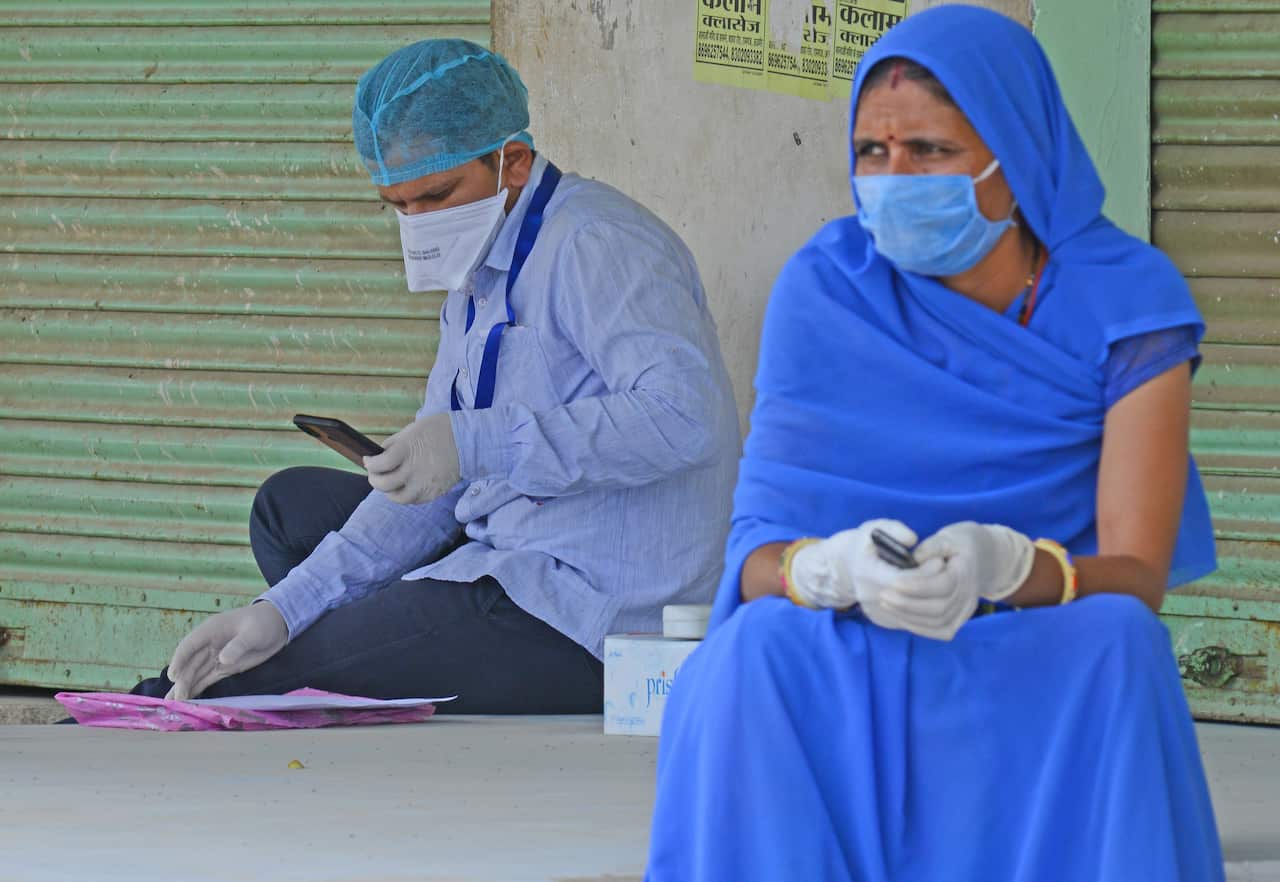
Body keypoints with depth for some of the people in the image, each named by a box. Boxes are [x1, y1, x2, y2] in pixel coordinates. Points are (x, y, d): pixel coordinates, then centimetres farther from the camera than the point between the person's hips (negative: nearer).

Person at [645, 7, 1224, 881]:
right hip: (852, 675, 1)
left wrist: (1005, 566, -34)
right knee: (760, 647, -32)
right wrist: (832, 569, -34)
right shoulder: (825, 291, -2)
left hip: (1054, 678, 0)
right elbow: (757, 553, -8)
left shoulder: (1125, 300, -5)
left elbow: (1137, 574, -11)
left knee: (1114, 641, -34)